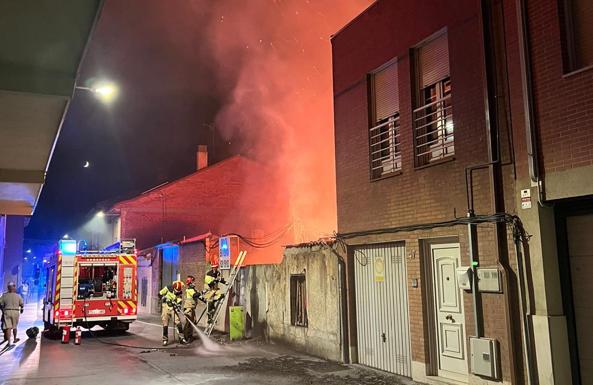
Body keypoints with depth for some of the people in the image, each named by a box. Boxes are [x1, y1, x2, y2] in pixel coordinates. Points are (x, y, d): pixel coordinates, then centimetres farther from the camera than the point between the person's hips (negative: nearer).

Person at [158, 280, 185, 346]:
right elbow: (160, 294, 0)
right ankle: (165, 339, 11)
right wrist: (164, 298, -15)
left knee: (178, 322, -9)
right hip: (166, 308, -1)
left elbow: (179, 302, -11)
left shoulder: (179, 293, -5)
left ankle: (182, 337, -2)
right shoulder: (168, 288, -10)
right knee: (165, 324, 0)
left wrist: (178, 306, -32)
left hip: (173, 308, 1)